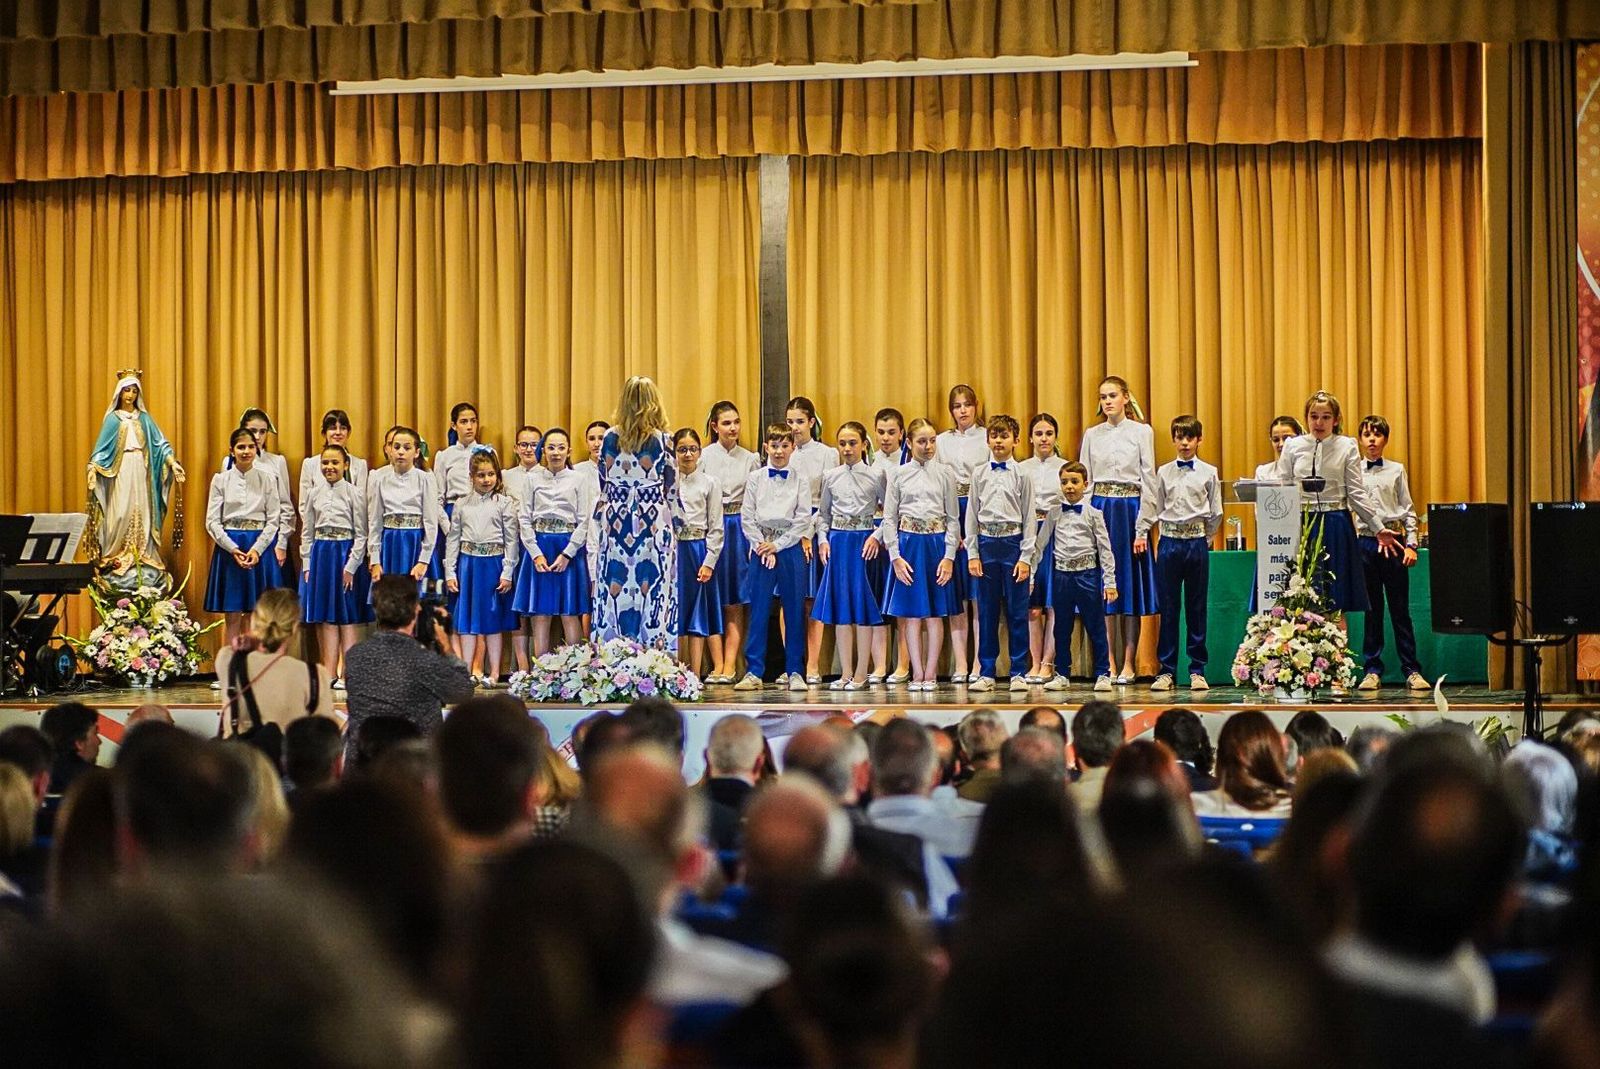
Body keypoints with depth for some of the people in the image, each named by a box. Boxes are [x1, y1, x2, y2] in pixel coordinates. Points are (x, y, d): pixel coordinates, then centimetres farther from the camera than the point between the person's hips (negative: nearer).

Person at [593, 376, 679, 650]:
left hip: (617, 524, 2)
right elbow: (672, 488, 1)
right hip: (654, 524, -2)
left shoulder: (611, 438, 0)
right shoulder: (662, 439, -5)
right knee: (652, 592, 0)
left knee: (616, 591, 5)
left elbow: (603, 483, 9)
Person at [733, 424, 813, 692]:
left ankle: (794, 671, 9)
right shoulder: (755, 479, 6)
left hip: (790, 548, 0)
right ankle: (753, 672, 2)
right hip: (761, 548, 0)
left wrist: (777, 544, -8)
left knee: (794, 610, 2)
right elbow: (747, 517, 3)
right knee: (758, 611, -1)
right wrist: (762, 547, -7)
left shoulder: (800, 480, 5)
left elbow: (803, 519, -1)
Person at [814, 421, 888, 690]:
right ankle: (846, 672, 11)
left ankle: (861, 673, 5)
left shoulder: (876, 475, -1)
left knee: (863, 608, -1)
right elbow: (823, 513, 15)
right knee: (840, 608, 5)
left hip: (864, 543, -3)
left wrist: (877, 536, -12)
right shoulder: (830, 476, 8)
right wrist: (822, 539, 2)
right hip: (837, 542, 3)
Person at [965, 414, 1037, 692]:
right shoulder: (979, 474, 7)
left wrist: (1026, 557, -5)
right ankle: (986, 673, 12)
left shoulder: (1021, 475, 1)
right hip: (986, 543, 2)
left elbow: (1029, 517, 0)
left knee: (1017, 611, 2)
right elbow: (971, 514, 7)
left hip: (1013, 542, -2)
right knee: (987, 611, 6)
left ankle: (1018, 672, 9)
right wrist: (972, 554, 1)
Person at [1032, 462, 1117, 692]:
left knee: (1095, 627, 2)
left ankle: (1102, 674, 10)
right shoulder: (1054, 514, 6)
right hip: (1061, 574, 2)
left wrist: (1110, 582, -5)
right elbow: (1040, 544, 11)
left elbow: (1105, 548, 0)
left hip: (1087, 573, -2)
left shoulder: (1093, 514, 0)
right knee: (1062, 628, 9)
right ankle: (1061, 675, 18)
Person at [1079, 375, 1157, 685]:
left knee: (1131, 586, 0)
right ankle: (1109, 662, 7)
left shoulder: (1142, 431, 1)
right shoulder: (1091, 435, 9)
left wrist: (1144, 524, -7)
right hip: (1099, 510, 2)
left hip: (1129, 509, -2)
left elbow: (1148, 478, -1)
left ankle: (1129, 664, 4)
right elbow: (1083, 480, 10)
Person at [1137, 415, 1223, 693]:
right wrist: (1141, 533, 0)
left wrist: (1206, 538, 6)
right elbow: (1152, 505, 7)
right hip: (1169, 541, 0)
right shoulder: (1163, 472, 5)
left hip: (1197, 542, 0)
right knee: (1168, 607, 2)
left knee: (1196, 607, 4)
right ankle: (1167, 670, 7)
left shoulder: (1208, 473, 4)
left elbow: (1215, 512, 8)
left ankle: (1197, 670, 9)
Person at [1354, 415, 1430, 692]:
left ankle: (1412, 671, 6)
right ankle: (1372, 671, 10)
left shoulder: (1396, 470, 7)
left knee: (1400, 610, 2)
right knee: (1371, 610, 5)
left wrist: (1411, 544, -1)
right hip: (1364, 542, 0)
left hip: (1394, 542, 0)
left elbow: (1408, 509, 7)